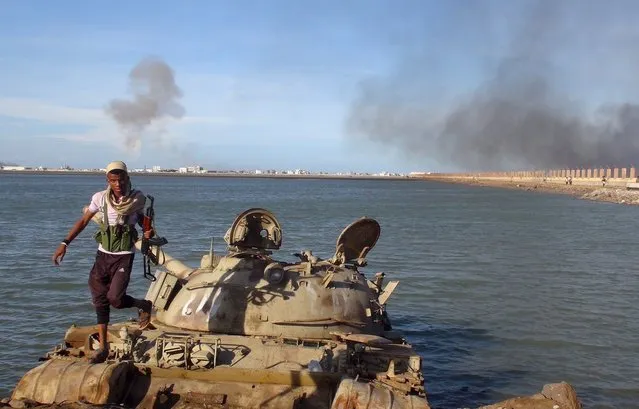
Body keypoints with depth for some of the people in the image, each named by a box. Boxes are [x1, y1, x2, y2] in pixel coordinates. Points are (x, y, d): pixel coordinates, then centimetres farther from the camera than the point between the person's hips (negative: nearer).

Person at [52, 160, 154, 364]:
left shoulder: (137, 198, -10)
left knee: (115, 298, -14)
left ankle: (144, 305, 18)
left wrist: (148, 231, -7)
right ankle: (103, 346, 13)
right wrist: (64, 243, -4)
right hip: (103, 254, 3)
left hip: (124, 256, -3)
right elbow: (83, 221, 1)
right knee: (100, 300, 4)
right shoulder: (100, 198, -9)